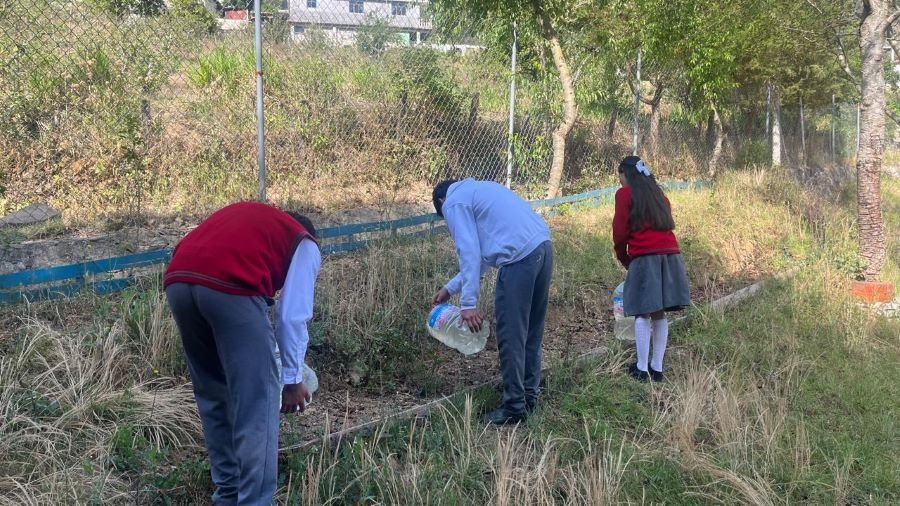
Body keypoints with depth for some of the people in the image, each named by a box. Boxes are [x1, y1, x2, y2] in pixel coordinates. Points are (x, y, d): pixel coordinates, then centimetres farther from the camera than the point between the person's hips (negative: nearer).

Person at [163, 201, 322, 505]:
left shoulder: (248, 216, 38)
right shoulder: (305, 245, 21)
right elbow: (292, 317, 10)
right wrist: (292, 379, 19)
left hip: (177, 282, 7)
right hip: (230, 287, -6)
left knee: (212, 396, 21)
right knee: (256, 402, 5)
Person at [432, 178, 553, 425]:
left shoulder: (454, 203, 4)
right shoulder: (478, 190, 30)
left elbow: (470, 253, -8)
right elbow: (483, 252, 31)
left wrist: (468, 303, -8)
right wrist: (451, 288, 35)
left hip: (521, 257, -9)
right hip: (543, 247, 9)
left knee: (511, 337, 0)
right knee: (531, 331, 18)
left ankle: (515, 408, 6)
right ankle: (529, 394, 28)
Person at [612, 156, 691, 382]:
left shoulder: (625, 193, 4)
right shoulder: (658, 193, 22)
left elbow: (620, 231, 1)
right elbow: (666, 224, 19)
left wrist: (623, 257, 17)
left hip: (645, 257, -6)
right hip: (670, 255, 6)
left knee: (643, 314, -1)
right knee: (659, 314, 9)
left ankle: (642, 369, 0)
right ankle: (657, 367, 12)